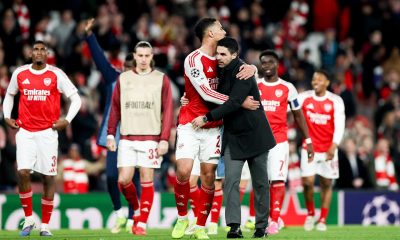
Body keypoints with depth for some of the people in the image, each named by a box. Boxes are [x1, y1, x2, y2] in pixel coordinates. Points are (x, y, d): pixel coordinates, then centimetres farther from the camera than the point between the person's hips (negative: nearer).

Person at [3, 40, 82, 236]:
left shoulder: (56, 75, -2)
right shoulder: (19, 73, 6)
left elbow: (75, 98, 4)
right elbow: (9, 95, 23)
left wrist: (67, 120, -6)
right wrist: (7, 117, 11)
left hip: (48, 132, -1)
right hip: (25, 131, 1)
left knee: (48, 177, 1)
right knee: (22, 172, -15)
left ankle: (45, 225, 10)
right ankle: (28, 220, -1)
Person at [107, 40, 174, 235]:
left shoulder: (161, 79, 4)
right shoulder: (123, 79, 10)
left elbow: (167, 111, 0)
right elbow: (115, 108, 11)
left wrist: (164, 139, -7)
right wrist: (110, 134, 3)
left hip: (150, 138, -2)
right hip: (127, 138, 2)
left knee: (147, 180, -4)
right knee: (124, 180, -4)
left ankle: (142, 223, 2)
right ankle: (136, 209, 22)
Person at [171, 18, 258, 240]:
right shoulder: (193, 60, -13)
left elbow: (243, 66, 18)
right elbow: (206, 93, -19)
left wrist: (251, 68, -8)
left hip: (213, 127, 5)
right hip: (190, 125, -5)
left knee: (208, 175, 0)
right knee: (183, 171, -16)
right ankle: (182, 218, 6)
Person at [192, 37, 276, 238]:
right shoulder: (221, 72, 4)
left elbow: (233, 103, -27)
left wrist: (207, 118, -26)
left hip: (254, 135, -5)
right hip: (233, 136, 5)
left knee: (260, 182, 5)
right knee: (231, 180, -10)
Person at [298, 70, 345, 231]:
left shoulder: (336, 101, -4)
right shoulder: (304, 98, -1)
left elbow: (339, 125, -10)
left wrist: (334, 146, -22)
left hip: (328, 149, 0)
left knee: (326, 183, 5)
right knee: (307, 182, -9)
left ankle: (323, 219, 15)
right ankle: (310, 213, 15)